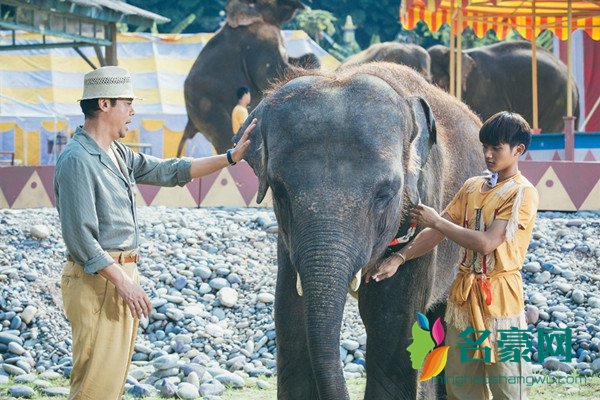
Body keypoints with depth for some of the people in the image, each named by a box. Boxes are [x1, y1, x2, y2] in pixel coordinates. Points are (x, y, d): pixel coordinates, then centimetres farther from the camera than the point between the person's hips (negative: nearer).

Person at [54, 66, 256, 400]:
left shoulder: (119, 155, 15)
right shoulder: (77, 160, -15)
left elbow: (169, 171, 19)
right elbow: (80, 237, -20)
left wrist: (231, 157, 15)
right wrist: (122, 282, -21)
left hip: (123, 273, 10)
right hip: (97, 281, -10)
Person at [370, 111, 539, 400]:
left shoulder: (522, 193, -9)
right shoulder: (472, 187, 13)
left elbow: (486, 243, -18)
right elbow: (438, 232, 10)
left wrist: (436, 221, -11)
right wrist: (399, 258, -2)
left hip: (498, 296, -7)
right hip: (463, 292, 7)